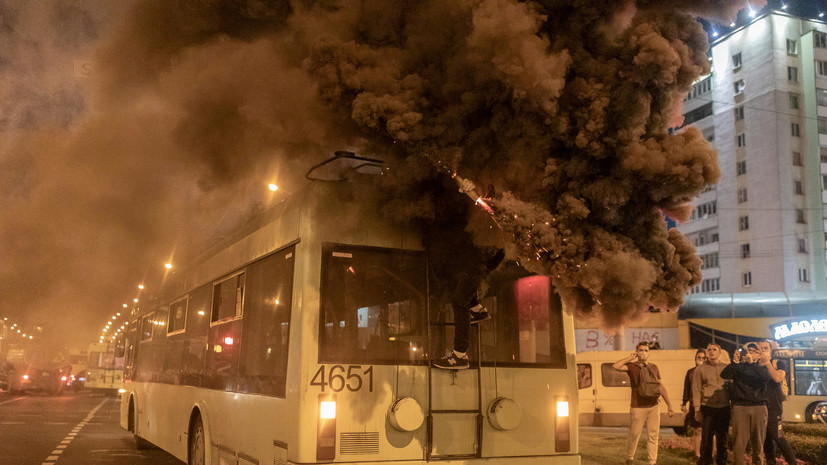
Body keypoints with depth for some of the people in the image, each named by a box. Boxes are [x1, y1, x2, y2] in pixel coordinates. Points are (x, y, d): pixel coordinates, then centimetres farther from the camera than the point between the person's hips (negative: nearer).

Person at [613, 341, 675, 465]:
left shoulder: (654, 367, 11)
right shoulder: (631, 366, -2)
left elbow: (661, 387, 15)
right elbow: (616, 366, -21)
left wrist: (669, 405, 12)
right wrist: (630, 358, -9)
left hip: (654, 408, 4)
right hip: (638, 408, -4)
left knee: (653, 436, 3)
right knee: (634, 435, 2)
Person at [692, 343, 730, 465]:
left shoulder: (726, 367, 8)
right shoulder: (700, 369, 3)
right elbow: (696, 390, 1)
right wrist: (697, 410, -4)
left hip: (724, 408, 2)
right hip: (708, 408, -2)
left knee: (722, 439, 10)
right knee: (706, 439, -3)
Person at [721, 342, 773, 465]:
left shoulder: (761, 368, 14)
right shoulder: (739, 367, 11)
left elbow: (766, 377, -11)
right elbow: (724, 375, -7)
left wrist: (752, 363, -18)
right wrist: (734, 362, -19)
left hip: (759, 407, 1)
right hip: (740, 406, -1)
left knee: (758, 441, 6)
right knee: (739, 441, -6)